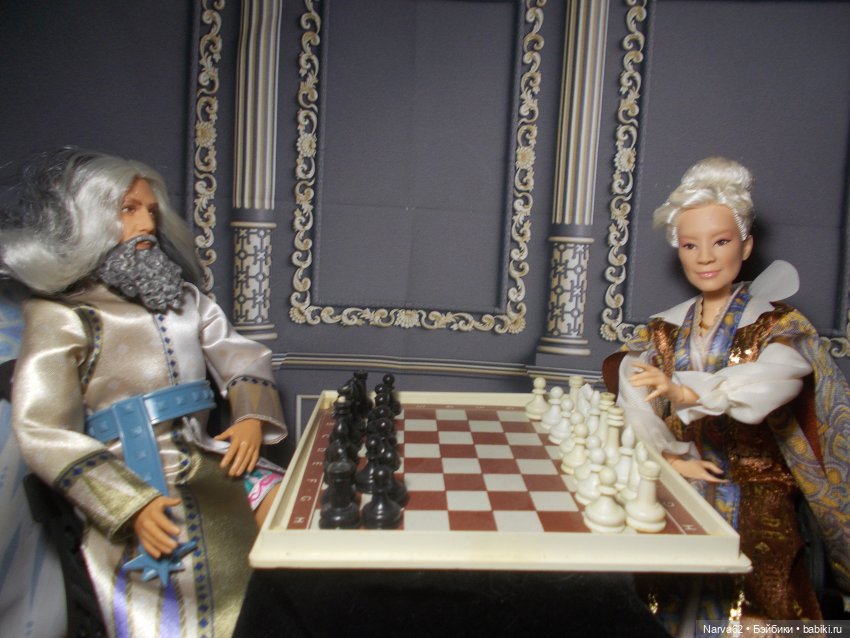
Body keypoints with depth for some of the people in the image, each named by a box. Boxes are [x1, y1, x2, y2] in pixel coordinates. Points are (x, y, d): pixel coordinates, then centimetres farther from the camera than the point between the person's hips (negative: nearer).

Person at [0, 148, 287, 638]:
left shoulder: (184, 298, 17)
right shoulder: (59, 316, -1)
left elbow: (244, 358, 14)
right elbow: (42, 433, -10)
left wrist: (252, 418, -8)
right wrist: (133, 505, -20)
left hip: (209, 464, 5)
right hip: (130, 485, -5)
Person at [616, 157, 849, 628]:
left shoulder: (776, 322, -5)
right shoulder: (666, 329, 7)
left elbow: (775, 381, -26)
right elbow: (632, 389, -6)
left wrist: (686, 392, -40)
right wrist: (667, 454, -19)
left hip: (750, 499, -3)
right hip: (680, 488, 3)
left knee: (749, 606, 1)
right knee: (674, 604, 6)